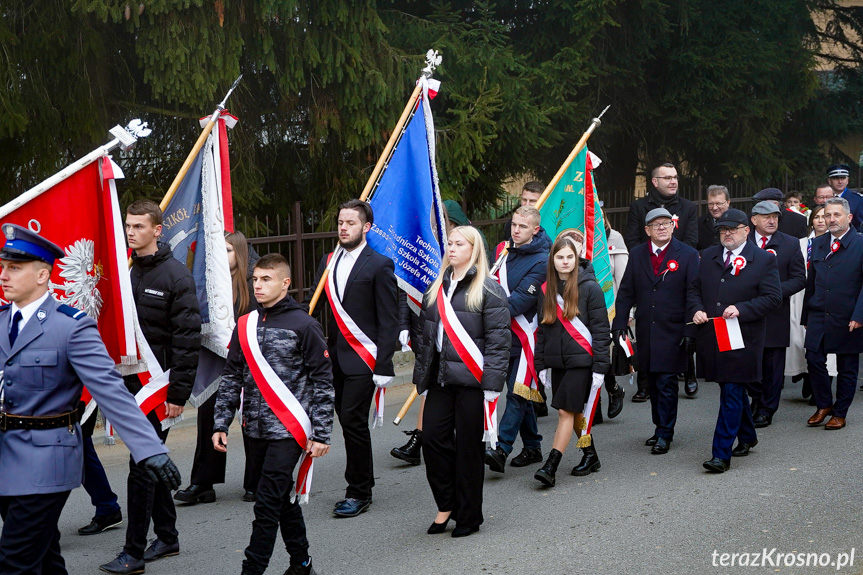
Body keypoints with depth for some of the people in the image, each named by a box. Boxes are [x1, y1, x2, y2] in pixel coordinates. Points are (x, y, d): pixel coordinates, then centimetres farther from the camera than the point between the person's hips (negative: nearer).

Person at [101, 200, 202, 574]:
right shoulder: (125, 272, 10)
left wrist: (178, 393, -17)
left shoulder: (175, 275, -10)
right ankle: (167, 536, 26)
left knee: (143, 466, -6)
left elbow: (188, 339, -13)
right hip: (129, 384, 7)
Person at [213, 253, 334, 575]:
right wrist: (220, 424, 7)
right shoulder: (245, 326, 9)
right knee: (283, 500, 16)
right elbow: (231, 378, 14)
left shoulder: (303, 325, -5)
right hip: (256, 431, 6)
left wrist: (321, 434, -7)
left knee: (267, 504, -9)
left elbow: (323, 382, -4)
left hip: (288, 430, -6)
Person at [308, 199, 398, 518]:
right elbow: (316, 309, 13)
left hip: (362, 359, -6)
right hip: (334, 357, 6)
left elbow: (389, 321, -7)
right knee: (349, 421, 9)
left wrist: (383, 366, -13)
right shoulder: (328, 262, 13)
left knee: (353, 420, -9)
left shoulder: (379, 265, -5)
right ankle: (362, 484, 21)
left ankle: (359, 493, 2)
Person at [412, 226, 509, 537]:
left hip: (471, 380, -6)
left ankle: (469, 515, 14)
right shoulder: (437, 288, 14)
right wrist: (422, 377, 15)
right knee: (432, 438, 0)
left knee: (468, 446, 1)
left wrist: (491, 383, -15)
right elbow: (426, 334, 19)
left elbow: (499, 339, -10)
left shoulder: (488, 289, -6)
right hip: (441, 379, 6)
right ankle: (447, 505, 16)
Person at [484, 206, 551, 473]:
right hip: (502, 332, 7)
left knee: (518, 393, -12)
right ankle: (532, 447, 23)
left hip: (525, 335, -7)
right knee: (520, 393, 14)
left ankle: (501, 449, -19)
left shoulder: (541, 261, -12)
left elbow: (522, 299, -20)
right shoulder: (503, 250, 10)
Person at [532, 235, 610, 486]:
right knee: (574, 411, 12)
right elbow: (542, 329, 14)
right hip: (556, 361, 5)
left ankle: (550, 467, -12)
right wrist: (541, 364, 11)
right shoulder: (546, 290, 8)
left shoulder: (589, 287, -6)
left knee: (566, 411, -10)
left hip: (581, 361, -5)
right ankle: (590, 456, 28)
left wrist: (600, 366, -10)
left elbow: (600, 329, -6)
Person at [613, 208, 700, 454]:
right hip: (646, 332, 4)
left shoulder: (687, 255, -3)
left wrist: (691, 331, -12)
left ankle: (664, 434, 5)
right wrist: (619, 324, 0)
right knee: (653, 383, 11)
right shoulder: (637, 254, 8)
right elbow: (626, 292, 9)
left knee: (666, 383, -4)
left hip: (672, 333, -4)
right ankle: (661, 428, 23)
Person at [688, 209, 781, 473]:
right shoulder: (708, 256, 12)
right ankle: (747, 437, 38)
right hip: (712, 337, 5)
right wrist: (696, 309, -4)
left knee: (732, 394, -9)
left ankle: (722, 455, -10)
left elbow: (773, 297, -8)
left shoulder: (764, 260, -3)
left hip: (742, 339, -5)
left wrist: (741, 309, -19)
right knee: (733, 390, 18)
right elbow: (694, 289, 16)